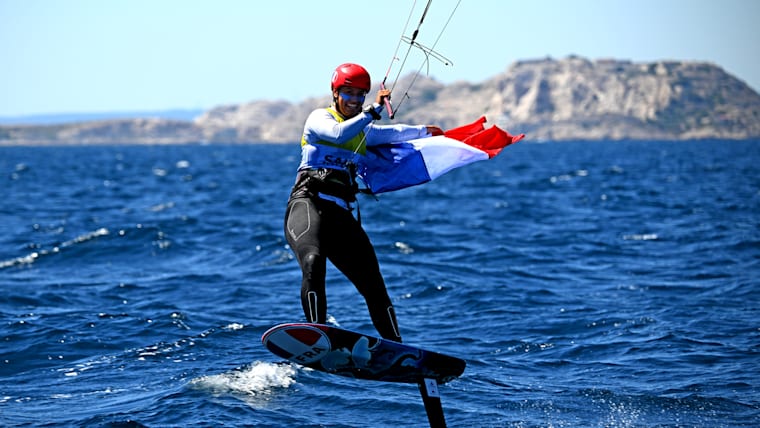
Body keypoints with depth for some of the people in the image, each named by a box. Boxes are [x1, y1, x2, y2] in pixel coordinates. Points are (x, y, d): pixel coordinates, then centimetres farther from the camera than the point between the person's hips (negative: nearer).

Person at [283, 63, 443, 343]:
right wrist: (375, 109, -11)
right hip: (308, 202, -7)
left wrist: (425, 131, 62)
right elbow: (339, 134, -14)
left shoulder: (364, 131, 28)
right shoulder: (319, 117, 8)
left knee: (373, 284, -2)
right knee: (313, 261, -35)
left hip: (341, 213, 7)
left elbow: (393, 132, 48)